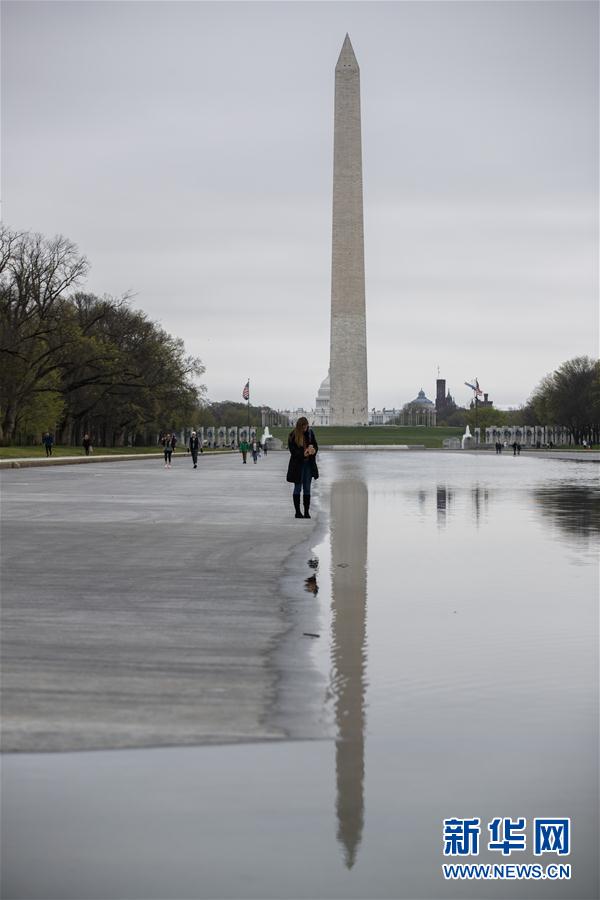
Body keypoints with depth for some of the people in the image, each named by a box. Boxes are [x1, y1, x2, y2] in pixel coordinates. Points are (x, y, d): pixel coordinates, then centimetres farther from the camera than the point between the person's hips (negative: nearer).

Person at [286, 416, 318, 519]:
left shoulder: (310, 432, 2)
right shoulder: (293, 435, -11)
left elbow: (315, 444, 10)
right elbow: (292, 450, -12)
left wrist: (314, 450, -13)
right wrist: (303, 454, -26)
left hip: (309, 464, 4)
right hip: (297, 465, -4)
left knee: (307, 488, 6)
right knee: (298, 488, 3)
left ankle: (306, 512, 11)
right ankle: (297, 512, 9)